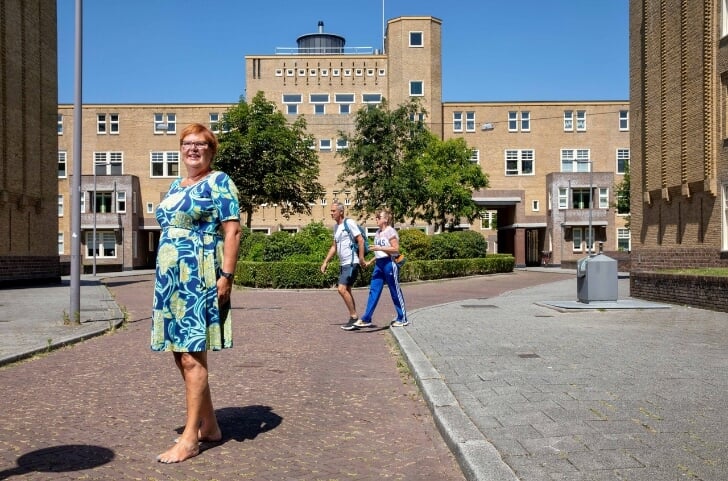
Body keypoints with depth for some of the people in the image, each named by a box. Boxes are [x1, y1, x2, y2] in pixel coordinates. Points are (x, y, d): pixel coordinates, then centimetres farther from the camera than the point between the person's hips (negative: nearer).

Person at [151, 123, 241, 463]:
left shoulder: (218, 182, -4)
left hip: (200, 279, -9)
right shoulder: (176, 186, 20)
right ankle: (208, 426, 22)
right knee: (181, 354, 10)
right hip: (172, 278, 9)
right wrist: (164, 278, 20)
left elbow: (232, 231, -11)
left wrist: (226, 275, -19)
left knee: (191, 356, -8)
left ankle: (190, 438, -1)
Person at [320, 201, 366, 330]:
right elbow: (334, 247, 23)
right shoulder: (336, 226, 16)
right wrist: (325, 262, 19)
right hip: (343, 264, 9)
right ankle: (353, 319, 18)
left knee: (342, 289, -16)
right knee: (346, 291, 11)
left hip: (351, 263, -9)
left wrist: (361, 259, -19)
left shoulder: (349, 223, -10)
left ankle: (354, 317, -7)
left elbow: (360, 240, -15)